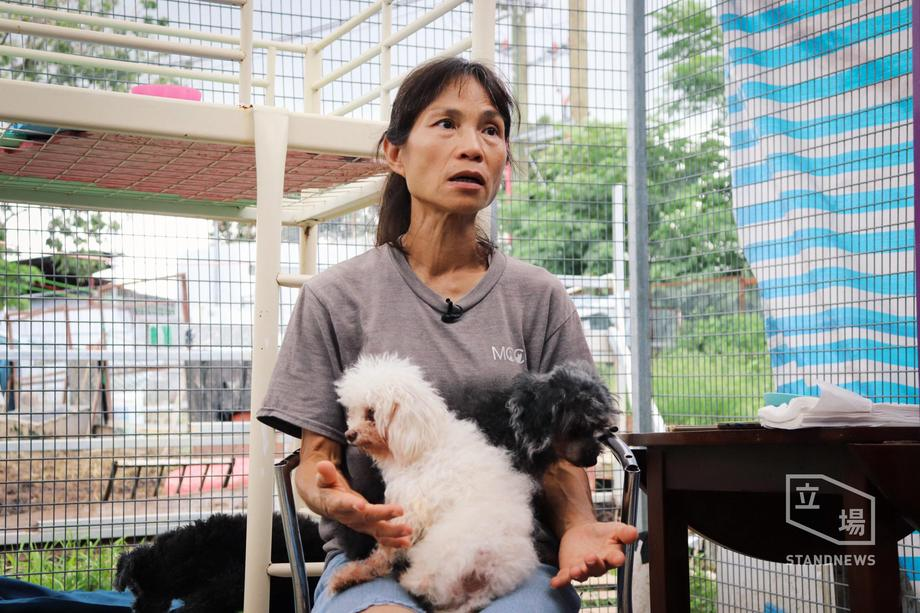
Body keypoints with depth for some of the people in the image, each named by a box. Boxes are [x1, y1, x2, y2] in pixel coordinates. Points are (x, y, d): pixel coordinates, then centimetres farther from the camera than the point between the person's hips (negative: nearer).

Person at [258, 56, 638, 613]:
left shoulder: (540, 298, 10)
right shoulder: (336, 297, 6)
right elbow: (317, 457, 6)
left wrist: (577, 526, -14)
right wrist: (334, 500, -18)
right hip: (380, 552, -1)